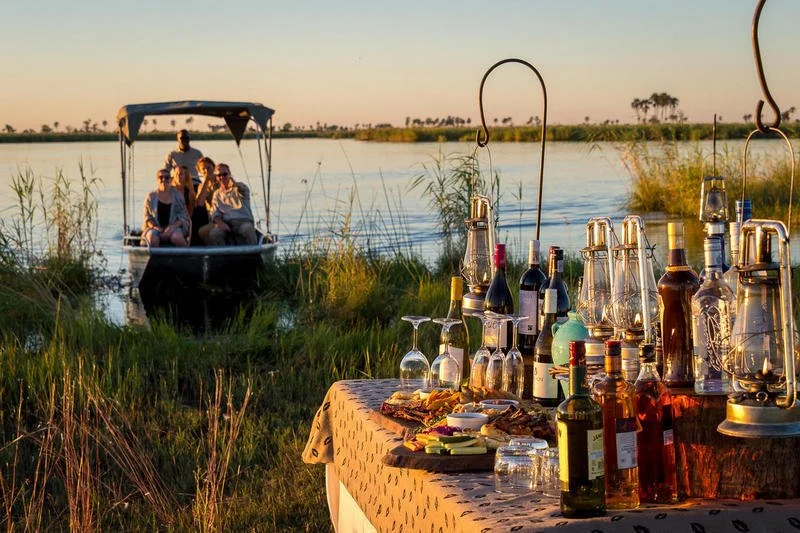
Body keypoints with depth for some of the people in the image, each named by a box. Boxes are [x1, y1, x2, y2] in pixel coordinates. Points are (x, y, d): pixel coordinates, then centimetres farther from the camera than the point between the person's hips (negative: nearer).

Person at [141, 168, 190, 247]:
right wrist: (155, 226, -11)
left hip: (174, 228, 0)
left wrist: (173, 226, -13)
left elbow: (184, 216, 6)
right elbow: (147, 216, 9)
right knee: (153, 238, -35)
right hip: (154, 228, 0)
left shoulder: (177, 196, 12)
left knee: (177, 237, -36)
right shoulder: (151, 196, 13)